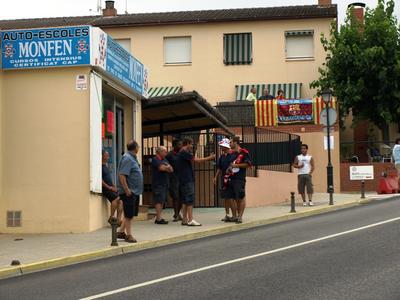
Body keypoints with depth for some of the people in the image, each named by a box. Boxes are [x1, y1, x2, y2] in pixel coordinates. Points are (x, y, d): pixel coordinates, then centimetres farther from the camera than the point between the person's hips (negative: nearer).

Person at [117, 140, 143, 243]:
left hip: (135, 191, 10)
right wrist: (126, 189, -24)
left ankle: (122, 232, 22)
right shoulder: (127, 158, -15)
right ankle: (129, 235, 2)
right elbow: (122, 175, -22)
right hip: (129, 191, -10)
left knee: (131, 214, 14)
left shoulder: (133, 158, 16)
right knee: (128, 215, -3)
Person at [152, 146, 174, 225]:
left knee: (162, 201, 7)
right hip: (157, 184, -8)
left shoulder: (165, 160, 18)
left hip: (164, 184, 8)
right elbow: (162, 168, -19)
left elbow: (171, 170, 9)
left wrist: (166, 167, -11)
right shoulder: (155, 160, -7)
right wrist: (168, 167, 1)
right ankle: (159, 219, -11)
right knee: (159, 201, -10)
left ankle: (158, 218, 11)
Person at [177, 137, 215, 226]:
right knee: (190, 200, -9)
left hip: (184, 180, 10)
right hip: (187, 180, -10)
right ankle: (190, 220, -10)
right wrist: (209, 158, -9)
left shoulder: (182, 153, 19)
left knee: (185, 200, 10)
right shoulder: (184, 153, -13)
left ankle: (185, 219, 12)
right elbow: (196, 160, -17)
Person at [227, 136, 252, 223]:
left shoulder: (244, 152, -6)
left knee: (241, 197, -5)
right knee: (235, 198, 9)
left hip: (240, 179, -8)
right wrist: (229, 169, 9)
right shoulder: (232, 153, 18)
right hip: (232, 178, 8)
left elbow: (248, 164, -12)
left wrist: (236, 165, -12)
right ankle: (238, 215, 16)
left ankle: (240, 216, -3)